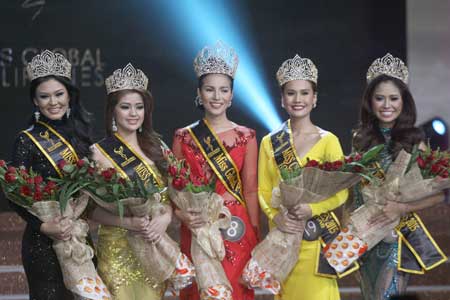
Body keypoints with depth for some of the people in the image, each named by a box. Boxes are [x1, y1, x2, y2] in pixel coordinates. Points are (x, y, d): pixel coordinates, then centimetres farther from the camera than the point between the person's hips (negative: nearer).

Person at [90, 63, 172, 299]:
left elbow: (170, 195, 10)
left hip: (156, 244, 4)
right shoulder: (100, 151, -5)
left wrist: (165, 218, -12)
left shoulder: (156, 146, 8)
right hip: (118, 247, -4)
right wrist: (130, 223, -22)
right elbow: (94, 209, -7)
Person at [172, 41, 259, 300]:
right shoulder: (184, 137, 4)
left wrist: (255, 236, -3)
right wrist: (182, 216, -13)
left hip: (236, 230, -1)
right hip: (197, 231, 1)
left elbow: (250, 190, 1)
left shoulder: (246, 137, 2)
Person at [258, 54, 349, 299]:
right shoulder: (269, 143, 7)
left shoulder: (328, 141, -1)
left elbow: (341, 191, -4)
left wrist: (311, 209, -19)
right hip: (282, 234, 3)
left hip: (317, 235, -3)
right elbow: (263, 190, 7)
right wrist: (275, 216, -12)